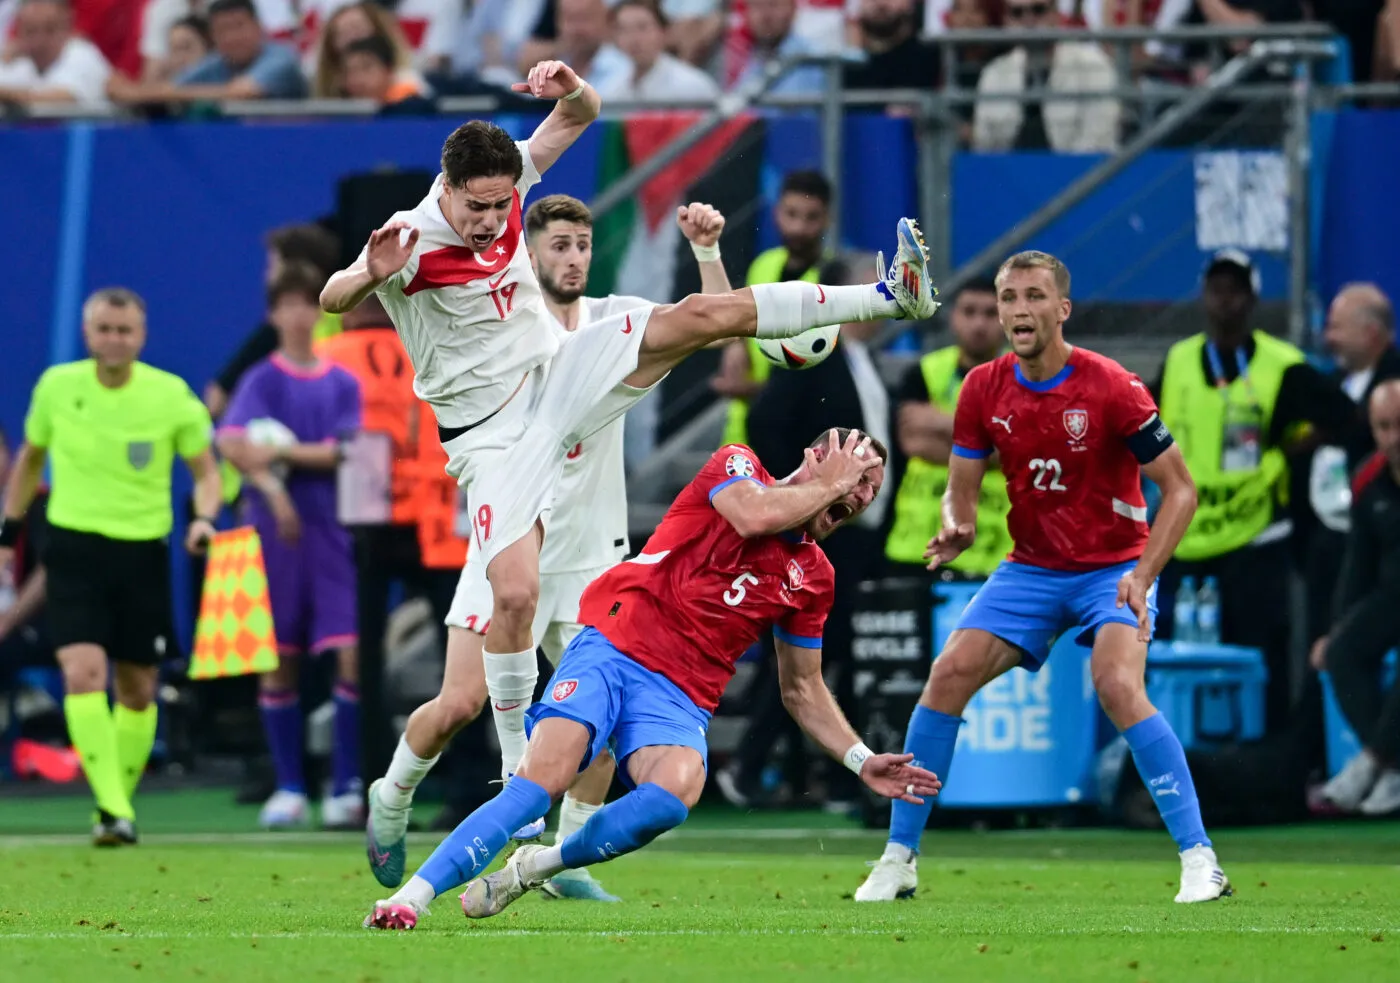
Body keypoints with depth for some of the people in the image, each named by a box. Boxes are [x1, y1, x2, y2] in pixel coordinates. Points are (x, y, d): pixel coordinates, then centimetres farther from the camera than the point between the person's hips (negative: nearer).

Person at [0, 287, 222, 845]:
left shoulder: (172, 397, -5)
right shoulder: (57, 387, -1)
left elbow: (206, 470, 5)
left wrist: (204, 518, -15)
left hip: (143, 552, 1)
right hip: (74, 549, -1)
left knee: (137, 691, 7)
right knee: (83, 672, -19)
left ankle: (118, 805, 25)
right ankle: (113, 810, -23)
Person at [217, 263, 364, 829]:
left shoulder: (343, 382, 10)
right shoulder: (261, 380, 5)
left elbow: (343, 452, -1)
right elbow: (231, 444, -9)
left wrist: (282, 453, -8)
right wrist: (273, 489, -19)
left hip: (334, 530, 1)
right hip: (276, 529, -1)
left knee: (349, 656, -10)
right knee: (278, 661, 1)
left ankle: (346, 788, -5)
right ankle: (289, 789, 10)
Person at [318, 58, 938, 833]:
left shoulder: (503, 184, -6)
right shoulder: (412, 241, -23)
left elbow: (580, 117, 3)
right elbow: (332, 301, -39)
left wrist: (571, 90, -21)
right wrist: (371, 276, -62)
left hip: (557, 380, 5)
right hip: (493, 438, -5)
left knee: (702, 315, -10)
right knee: (514, 593, -18)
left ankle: (891, 294, -7)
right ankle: (516, 762, -2)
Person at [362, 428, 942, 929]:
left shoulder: (814, 577, 21)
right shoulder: (736, 465, 8)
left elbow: (802, 691, 27)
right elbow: (756, 515, -16)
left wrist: (862, 762, 17)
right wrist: (828, 482, 0)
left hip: (679, 699, 3)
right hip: (613, 650, -3)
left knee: (675, 793, -33)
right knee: (544, 779, -28)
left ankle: (536, 866, -13)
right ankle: (412, 896, -29)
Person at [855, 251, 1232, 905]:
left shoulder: (1110, 388, -17)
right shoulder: (984, 390, -3)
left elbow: (1180, 489, -11)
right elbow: (962, 489, 6)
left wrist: (1142, 575, -22)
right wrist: (956, 530, -18)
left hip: (1113, 568, -5)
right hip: (1030, 569, 5)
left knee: (1118, 687, -28)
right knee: (948, 675, -10)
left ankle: (1199, 861, -23)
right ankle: (898, 860, 0)